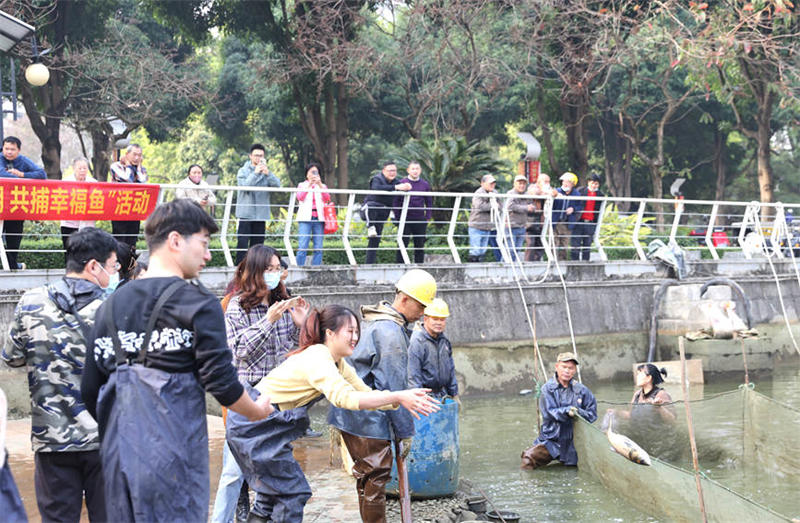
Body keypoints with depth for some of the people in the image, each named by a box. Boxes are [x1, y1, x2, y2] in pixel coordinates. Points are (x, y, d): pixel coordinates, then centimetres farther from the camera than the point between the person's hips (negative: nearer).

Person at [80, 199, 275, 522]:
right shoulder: (198, 304, -7)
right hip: (173, 457, -6)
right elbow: (221, 383, -10)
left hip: (118, 455, 6)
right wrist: (258, 411, 9)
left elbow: (90, 390, 11)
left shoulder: (110, 306, 11)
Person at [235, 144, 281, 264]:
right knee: (243, 243, -9)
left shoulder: (266, 171, 13)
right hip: (246, 213, -3)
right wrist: (255, 173, -16)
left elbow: (277, 185, -2)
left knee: (257, 243, 7)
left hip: (261, 214, 3)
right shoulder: (243, 171, 5)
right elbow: (244, 186, -11)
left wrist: (267, 173, -16)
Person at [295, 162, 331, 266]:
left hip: (319, 218, 2)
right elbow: (300, 197, -5)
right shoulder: (302, 185, 15)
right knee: (302, 247, -12)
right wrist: (309, 184, -12)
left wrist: (320, 185, -9)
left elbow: (327, 199, 1)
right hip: (306, 218, -2)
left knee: (318, 248, -3)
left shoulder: (323, 186, 19)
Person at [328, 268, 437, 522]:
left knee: (368, 477, 17)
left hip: (352, 413, 11)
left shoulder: (381, 324, 15)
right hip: (367, 419, -11)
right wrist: (405, 432, -12)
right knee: (376, 476, -5)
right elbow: (393, 388, -19)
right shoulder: (390, 332, -18)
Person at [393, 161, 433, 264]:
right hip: (405, 220, -3)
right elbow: (396, 201, 2)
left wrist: (428, 217, 4)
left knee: (420, 245, 6)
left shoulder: (425, 184, 8)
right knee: (403, 244, -4)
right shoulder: (402, 183, 0)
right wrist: (397, 217, -4)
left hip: (420, 220, 3)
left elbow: (429, 202, 13)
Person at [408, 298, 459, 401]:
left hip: (442, 395, 8)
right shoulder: (417, 341, -17)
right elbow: (413, 376, -20)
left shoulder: (444, 341, 11)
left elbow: (451, 370, 20)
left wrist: (455, 395, 19)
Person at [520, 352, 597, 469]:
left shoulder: (582, 390, 6)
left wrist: (578, 412, -16)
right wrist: (567, 412, -28)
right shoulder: (548, 389, 1)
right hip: (550, 440, -3)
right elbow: (549, 412, -11)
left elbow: (592, 414, 5)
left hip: (573, 442, 3)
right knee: (528, 460, -24)